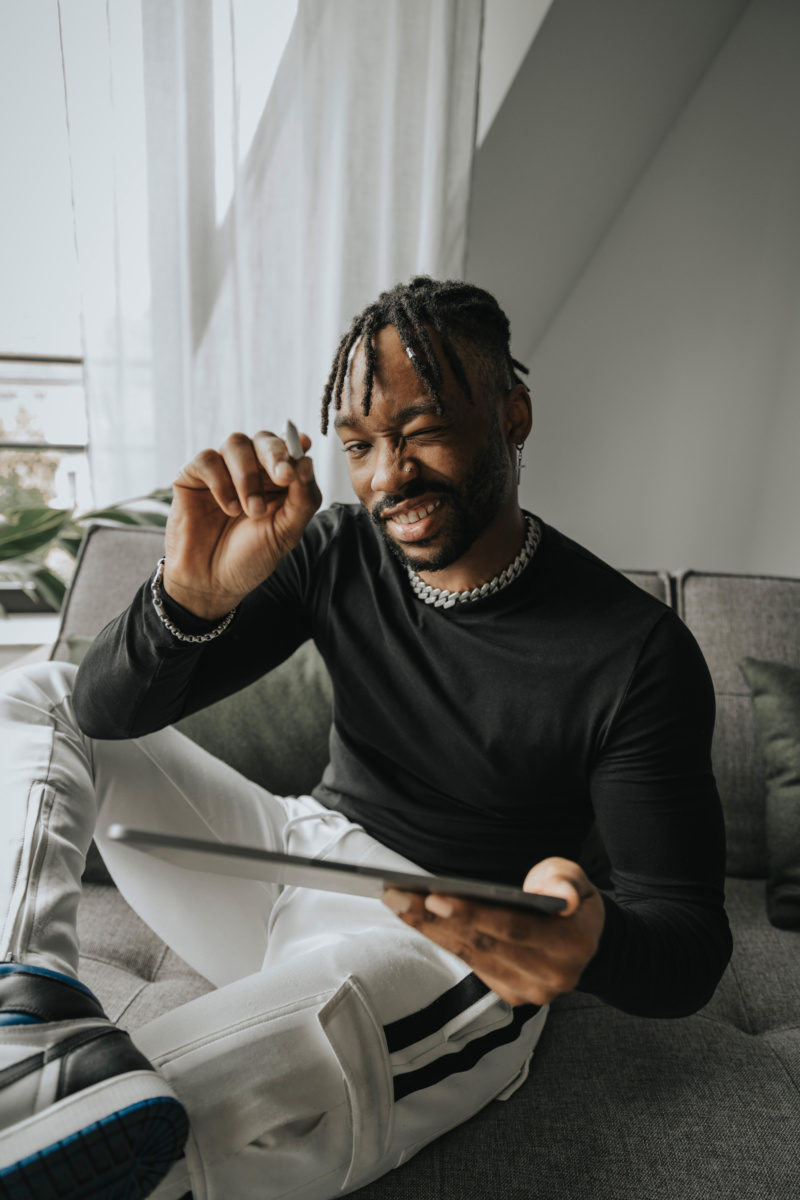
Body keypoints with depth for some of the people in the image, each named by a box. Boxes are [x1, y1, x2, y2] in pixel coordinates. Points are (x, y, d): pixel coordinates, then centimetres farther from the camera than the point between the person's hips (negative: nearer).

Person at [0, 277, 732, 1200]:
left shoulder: (638, 653, -16)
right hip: (291, 856, 6)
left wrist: (590, 946, -39)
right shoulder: (336, 554, -4)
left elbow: (691, 937, -13)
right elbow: (112, 709, -7)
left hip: (457, 952, -5)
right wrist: (191, 595, -31)